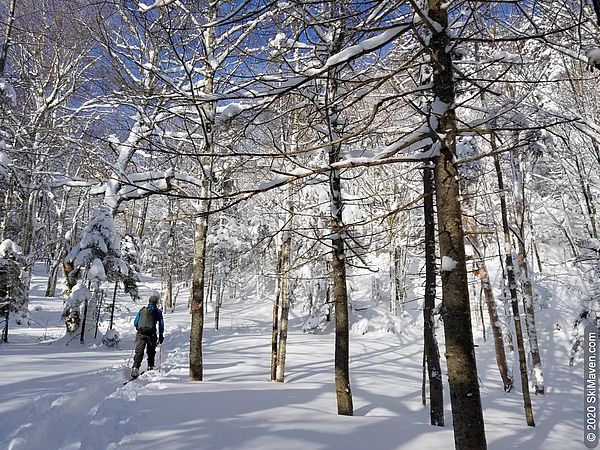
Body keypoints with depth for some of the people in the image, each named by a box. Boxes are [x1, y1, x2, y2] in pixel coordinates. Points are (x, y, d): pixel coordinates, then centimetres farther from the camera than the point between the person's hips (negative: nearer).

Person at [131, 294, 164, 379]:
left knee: (139, 352, -1)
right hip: (151, 335, -1)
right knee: (151, 352, 18)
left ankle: (135, 368, -16)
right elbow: (161, 324, 3)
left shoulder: (142, 310, 10)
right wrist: (161, 335, 12)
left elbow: (135, 323, 15)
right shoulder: (158, 311, 3)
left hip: (140, 334, 1)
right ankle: (150, 367, 24)